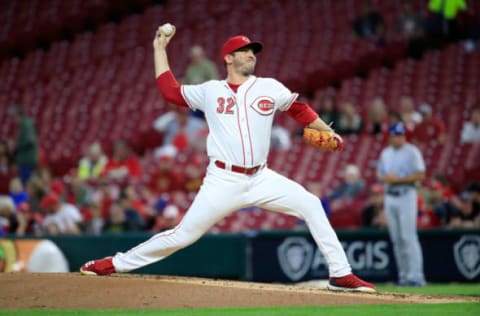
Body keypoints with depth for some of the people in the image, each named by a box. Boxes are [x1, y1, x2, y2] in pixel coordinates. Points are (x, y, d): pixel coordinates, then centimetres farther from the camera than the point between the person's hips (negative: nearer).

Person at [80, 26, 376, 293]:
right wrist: (160, 48, 17)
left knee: (311, 206, -12)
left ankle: (341, 275, -6)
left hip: (261, 179, 2)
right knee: (183, 235, -4)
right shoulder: (210, 91, 7)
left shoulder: (270, 88, 8)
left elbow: (299, 110, 16)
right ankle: (115, 263, 9)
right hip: (223, 181, -2)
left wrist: (327, 132, 4)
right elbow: (170, 90, 14)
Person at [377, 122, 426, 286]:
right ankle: (403, 275, 10)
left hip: (406, 195, -6)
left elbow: (420, 175, -11)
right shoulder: (385, 153, 15)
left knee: (408, 237, -13)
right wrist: (386, 178, -4)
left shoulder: (412, 152, -5)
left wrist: (398, 179, -17)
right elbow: (380, 174, 20)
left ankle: (415, 275, -16)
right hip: (390, 197, 7)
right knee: (396, 239, 6)